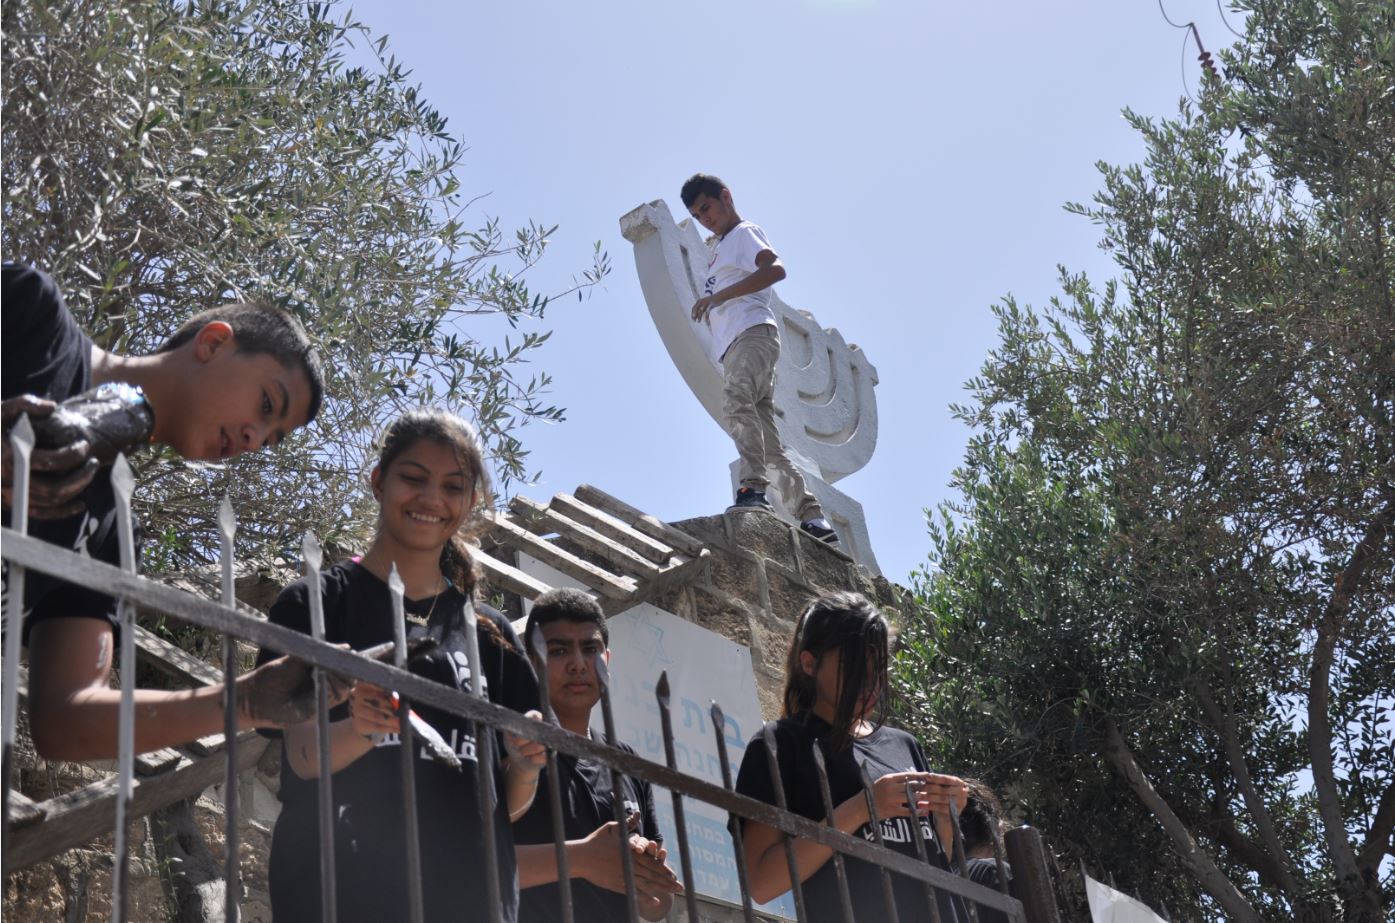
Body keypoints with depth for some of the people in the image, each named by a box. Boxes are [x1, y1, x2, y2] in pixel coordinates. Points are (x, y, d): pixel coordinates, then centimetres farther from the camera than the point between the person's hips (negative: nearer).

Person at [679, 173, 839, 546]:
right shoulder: (720, 248, 34)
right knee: (769, 445, -1)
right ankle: (812, 516, -8)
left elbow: (775, 268, -13)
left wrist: (718, 295, -17)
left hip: (753, 333, -10)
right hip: (732, 347, 10)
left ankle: (753, 488, -51)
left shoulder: (744, 233, 8)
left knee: (736, 399, -36)